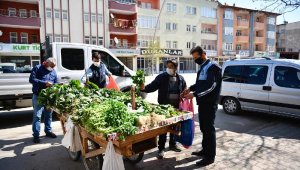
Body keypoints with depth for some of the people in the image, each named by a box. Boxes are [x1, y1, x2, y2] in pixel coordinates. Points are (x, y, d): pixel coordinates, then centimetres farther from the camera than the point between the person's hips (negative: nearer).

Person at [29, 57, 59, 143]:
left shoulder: (54, 71, 12)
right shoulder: (37, 68, -4)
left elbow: (56, 83, 16)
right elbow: (31, 79, -14)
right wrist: (44, 83, -22)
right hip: (38, 96, -5)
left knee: (48, 115, 14)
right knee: (37, 116, -4)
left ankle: (48, 131, 28)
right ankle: (36, 135, 3)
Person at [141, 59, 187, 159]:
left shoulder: (180, 79, 7)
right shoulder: (161, 77, -3)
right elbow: (152, 86, -9)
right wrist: (144, 88, -26)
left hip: (176, 106, 4)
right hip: (164, 106, -4)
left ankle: (172, 144, 35)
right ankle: (161, 148, 12)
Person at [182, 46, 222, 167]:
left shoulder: (213, 67, -13)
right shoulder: (203, 67, 16)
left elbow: (211, 86, -23)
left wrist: (194, 94, -24)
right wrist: (190, 89, 7)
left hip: (210, 103, -9)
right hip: (203, 102, 9)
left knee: (209, 128, -3)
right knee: (203, 128, 16)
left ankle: (210, 156, 8)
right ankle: (205, 150, 30)